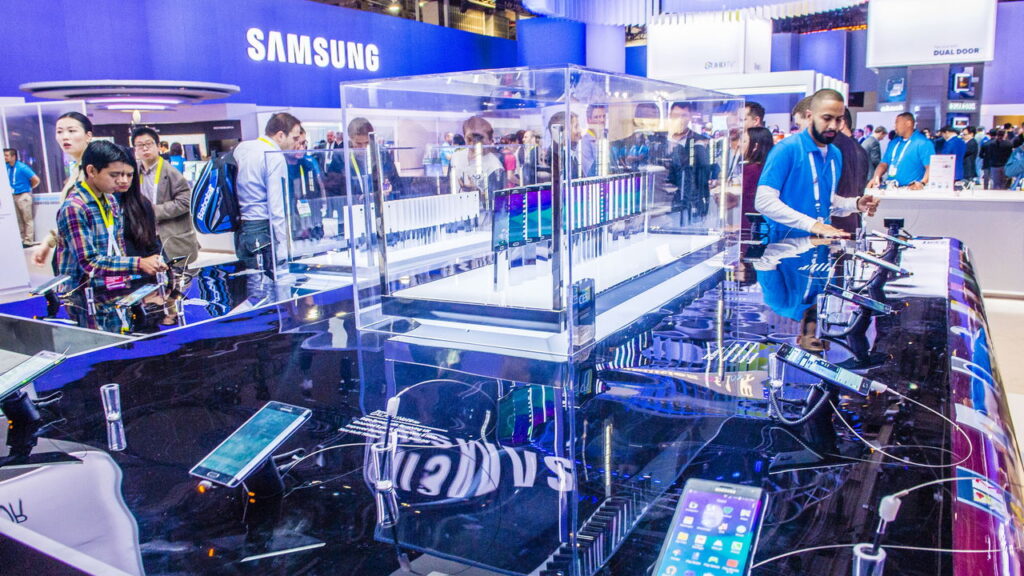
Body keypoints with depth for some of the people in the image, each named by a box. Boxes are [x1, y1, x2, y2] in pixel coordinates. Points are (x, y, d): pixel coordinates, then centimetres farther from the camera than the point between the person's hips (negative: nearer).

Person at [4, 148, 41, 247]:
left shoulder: (22, 167, -14)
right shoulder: (7, 167, 4)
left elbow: (36, 180, -14)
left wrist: (29, 188, -1)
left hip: (23, 196, -7)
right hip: (14, 196, 7)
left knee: (28, 219, -2)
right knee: (19, 220, 12)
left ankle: (28, 241, 1)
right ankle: (21, 240, 19)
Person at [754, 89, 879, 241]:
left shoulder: (835, 154, 11)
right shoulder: (786, 149, -11)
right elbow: (764, 201, -20)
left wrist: (856, 204, 5)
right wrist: (812, 224, -25)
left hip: (823, 242, 6)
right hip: (787, 242, -6)